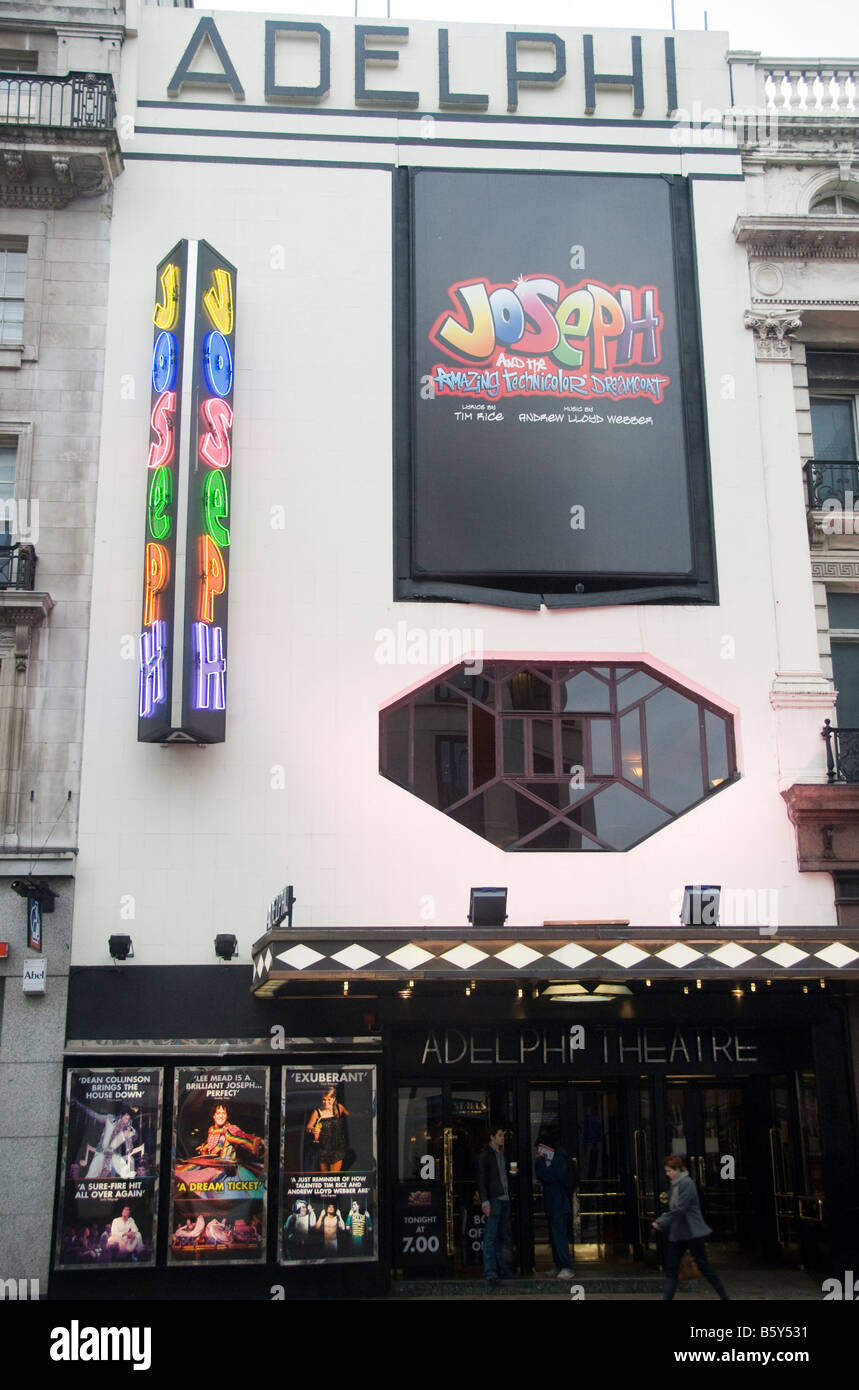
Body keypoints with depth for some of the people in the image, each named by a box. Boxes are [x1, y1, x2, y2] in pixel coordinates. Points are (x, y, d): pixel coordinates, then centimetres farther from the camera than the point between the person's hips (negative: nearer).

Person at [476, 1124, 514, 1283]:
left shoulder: (501, 1152, 18)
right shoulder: (484, 1154, -5)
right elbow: (481, 1179, -9)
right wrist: (485, 1202, -17)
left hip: (505, 1198, 8)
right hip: (493, 1199, -8)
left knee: (501, 1236, 11)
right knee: (490, 1236, -10)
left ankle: (500, 1268, 17)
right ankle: (490, 1271, -12)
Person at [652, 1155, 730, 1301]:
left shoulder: (686, 1183, -16)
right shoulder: (675, 1185, 12)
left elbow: (679, 1209, -22)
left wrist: (661, 1222, -20)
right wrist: (660, 1221, 4)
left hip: (692, 1233, -9)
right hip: (677, 1234, 9)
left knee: (703, 1265, 0)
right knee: (670, 1268, 4)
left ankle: (725, 1297, 12)